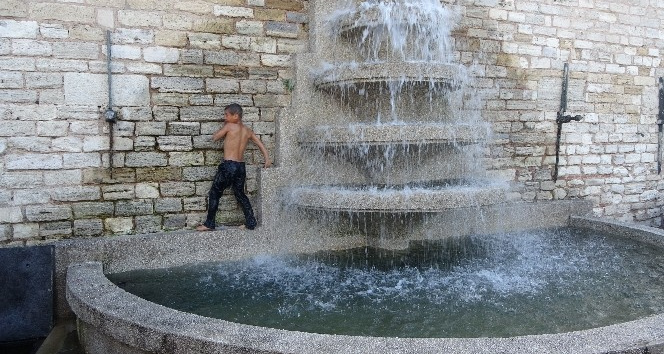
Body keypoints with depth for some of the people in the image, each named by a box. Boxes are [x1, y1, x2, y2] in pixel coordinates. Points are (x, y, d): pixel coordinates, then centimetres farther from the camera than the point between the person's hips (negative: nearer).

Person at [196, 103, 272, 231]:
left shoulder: (229, 126, -7)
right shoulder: (247, 130, 9)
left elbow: (214, 138, 3)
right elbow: (260, 144, 15)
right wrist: (267, 159, 20)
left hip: (228, 165, -6)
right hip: (241, 167, 6)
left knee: (214, 193, 6)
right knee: (240, 194, 19)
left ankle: (209, 224, 9)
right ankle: (251, 223, 18)